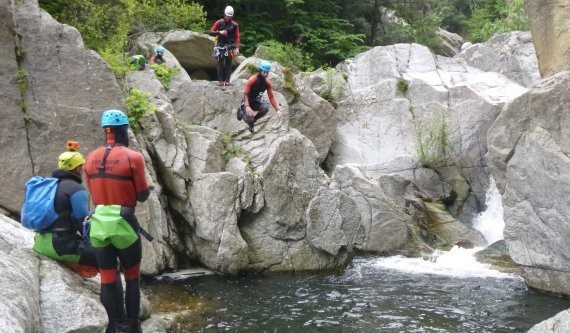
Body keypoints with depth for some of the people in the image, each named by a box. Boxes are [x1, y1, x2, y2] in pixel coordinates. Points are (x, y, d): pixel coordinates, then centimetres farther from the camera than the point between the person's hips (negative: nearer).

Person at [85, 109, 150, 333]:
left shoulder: (91, 158, 5)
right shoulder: (133, 157, -10)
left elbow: (94, 193, 12)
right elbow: (142, 196, -4)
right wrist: (147, 188, 15)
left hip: (98, 224, 4)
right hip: (123, 224, -4)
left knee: (107, 280, 9)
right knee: (132, 278, 11)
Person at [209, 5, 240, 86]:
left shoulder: (234, 25, 1)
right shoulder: (219, 23, 0)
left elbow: (237, 37, 0)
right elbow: (211, 32, 0)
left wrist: (237, 48, -9)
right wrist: (219, 32, -17)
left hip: (230, 47, 1)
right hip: (220, 46, -1)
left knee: (228, 64, 1)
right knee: (220, 64, -2)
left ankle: (227, 80, 3)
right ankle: (220, 81, -1)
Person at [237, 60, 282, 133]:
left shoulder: (267, 83, -9)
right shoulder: (252, 80, -24)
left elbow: (271, 97, -8)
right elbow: (245, 94, -26)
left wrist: (277, 109, -19)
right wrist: (247, 107, -41)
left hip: (256, 101, 4)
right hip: (247, 102, -4)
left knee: (265, 107, -29)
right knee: (249, 120, -25)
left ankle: (253, 120, -2)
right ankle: (241, 111, 13)